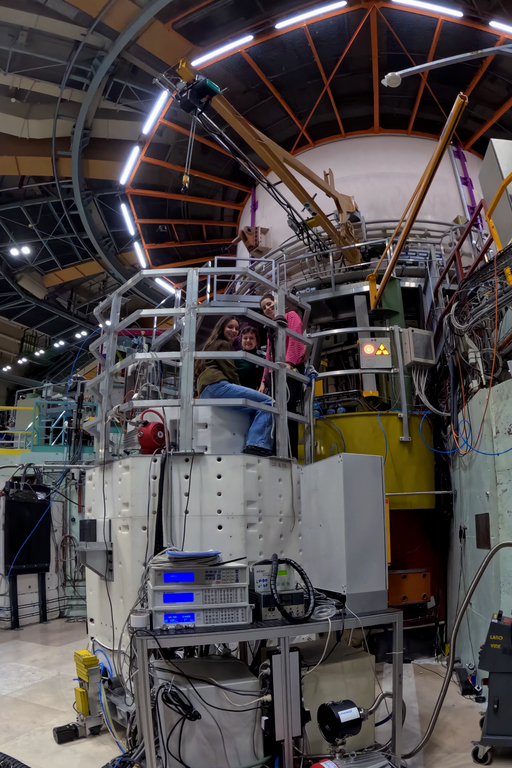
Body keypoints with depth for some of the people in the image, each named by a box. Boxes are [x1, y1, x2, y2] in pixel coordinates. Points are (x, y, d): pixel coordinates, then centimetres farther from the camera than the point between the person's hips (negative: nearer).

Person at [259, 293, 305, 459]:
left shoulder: (291, 316, 12)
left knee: (288, 407, -22)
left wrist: (289, 362, -21)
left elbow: (295, 338, -5)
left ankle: (292, 454, -27)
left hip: (291, 369, -7)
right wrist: (264, 381, 13)